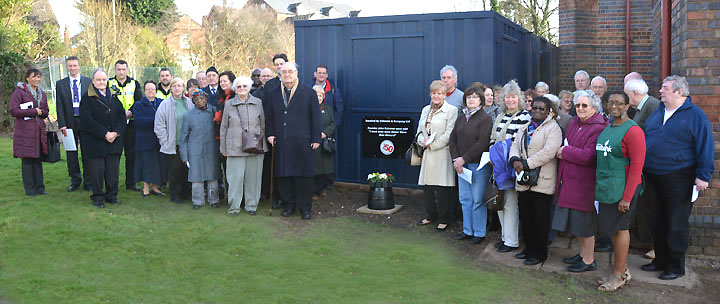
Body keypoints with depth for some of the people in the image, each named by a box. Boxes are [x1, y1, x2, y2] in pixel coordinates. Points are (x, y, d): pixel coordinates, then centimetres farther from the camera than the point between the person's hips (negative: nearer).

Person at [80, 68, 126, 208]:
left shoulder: (114, 97, 11)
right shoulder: (87, 98, -3)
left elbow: (122, 116, 7)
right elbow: (87, 120, -11)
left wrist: (116, 132, -9)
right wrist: (104, 133, -15)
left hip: (114, 140, 4)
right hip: (95, 141, -4)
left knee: (113, 169, 6)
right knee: (97, 169, -1)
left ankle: (111, 194, 17)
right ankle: (97, 196, 11)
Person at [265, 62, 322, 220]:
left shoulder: (309, 93, 3)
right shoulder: (273, 94, 12)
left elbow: (315, 117, 2)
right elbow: (269, 117, 16)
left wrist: (316, 139, -3)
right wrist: (270, 134, 4)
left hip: (302, 142, -3)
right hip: (281, 143, 3)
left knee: (303, 175, 1)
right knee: (284, 175, 6)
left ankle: (305, 207, 12)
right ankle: (289, 204, 20)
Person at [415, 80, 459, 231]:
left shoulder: (451, 110, -4)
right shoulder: (425, 110, 16)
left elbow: (449, 134, -11)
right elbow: (420, 130, 17)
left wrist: (433, 145, -12)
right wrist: (422, 141, -4)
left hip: (442, 154, -6)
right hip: (427, 154, 6)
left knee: (442, 189, -3)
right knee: (427, 187, 10)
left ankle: (443, 219, 9)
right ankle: (431, 216, 25)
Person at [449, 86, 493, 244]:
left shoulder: (485, 118, -8)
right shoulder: (461, 118, 12)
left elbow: (482, 143, -16)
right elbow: (453, 139, 9)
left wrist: (464, 159, -15)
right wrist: (455, 159, -5)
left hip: (479, 165, -6)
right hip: (462, 164, 6)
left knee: (478, 200, -1)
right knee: (465, 198, 11)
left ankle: (479, 233, 11)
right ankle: (468, 230, 23)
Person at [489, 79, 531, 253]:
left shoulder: (525, 117, -8)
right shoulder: (500, 117, 14)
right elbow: (493, 139, 17)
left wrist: (504, 158, -16)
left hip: (512, 166, -7)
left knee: (510, 203, -5)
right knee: (500, 201, 12)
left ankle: (512, 241, 4)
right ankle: (505, 236, 24)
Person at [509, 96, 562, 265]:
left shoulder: (553, 128, -7)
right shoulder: (525, 128, 17)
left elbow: (548, 152, -19)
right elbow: (515, 145, 12)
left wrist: (526, 164, -18)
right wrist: (515, 159, -10)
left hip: (542, 181, -7)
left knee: (540, 219, 1)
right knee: (525, 217, 13)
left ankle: (540, 253, 13)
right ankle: (529, 248, 27)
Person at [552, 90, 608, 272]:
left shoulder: (598, 129, -16)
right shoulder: (573, 123, 11)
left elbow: (588, 156, -23)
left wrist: (565, 152, -12)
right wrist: (564, 153, -2)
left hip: (584, 184, -8)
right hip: (569, 181, 9)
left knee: (584, 223, 1)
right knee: (575, 221, 18)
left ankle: (589, 261, 15)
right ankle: (583, 253, 34)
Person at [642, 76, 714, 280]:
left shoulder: (695, 115, -6)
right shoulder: (657, 113, 13)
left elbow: (705, 146, -8)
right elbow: (644, 139, 21)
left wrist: (703, 175, -13)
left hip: (678, 179, -6)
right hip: (652, 177, 6)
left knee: (676, 225, 2)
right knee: (656, 222, 13)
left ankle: (676, 266, 14)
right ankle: (660, 260, 27)